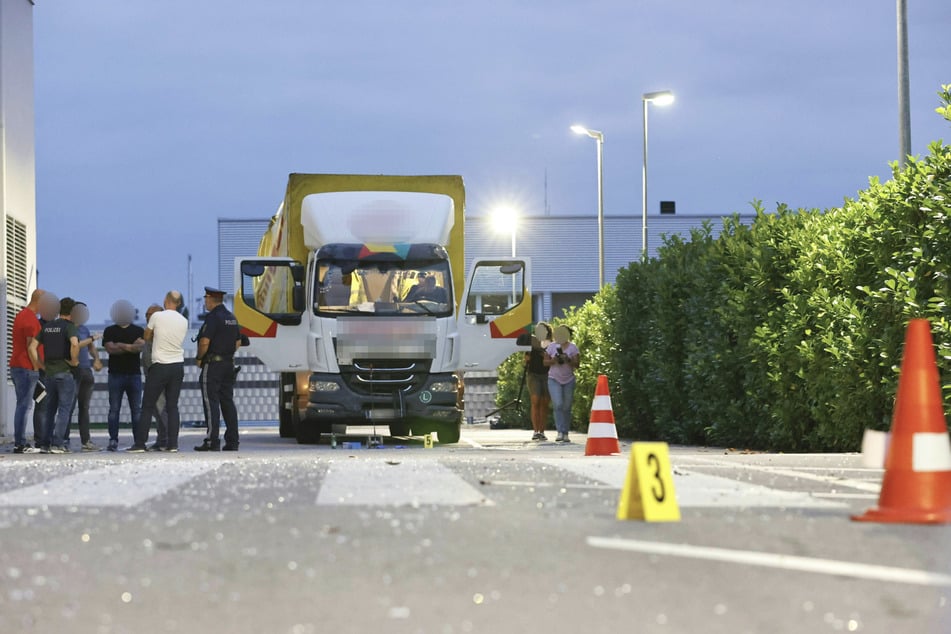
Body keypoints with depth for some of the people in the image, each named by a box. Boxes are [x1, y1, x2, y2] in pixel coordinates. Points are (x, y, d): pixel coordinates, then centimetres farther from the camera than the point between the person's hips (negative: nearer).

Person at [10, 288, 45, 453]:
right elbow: (31, 346, -18)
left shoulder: (21, 315, 18)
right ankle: (20, 444, -11)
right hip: (27, 368, -10)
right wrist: (36, 367, -13)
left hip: (16, 366, 10)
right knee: (24, 405, -9)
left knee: (22, 405, 12)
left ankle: (19, 442, 12)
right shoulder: (31, 319, -14)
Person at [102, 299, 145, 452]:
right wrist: (131, 347, -11)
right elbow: (110, 348, -8)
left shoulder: (138, 331, 10)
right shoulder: (109, 331, 8)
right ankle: (113, 440, -3)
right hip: (115, 374, -1)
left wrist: (121, 346, -16)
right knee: (114, 409, -3)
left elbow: (140, 346, -8)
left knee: (136, 409, -1)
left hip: (134, 374, 1)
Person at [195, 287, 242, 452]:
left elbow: (205, 341, -20)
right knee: (228, 402, 10)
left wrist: (199, 358, -7)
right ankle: (232, 441, 8)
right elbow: (238, 342, 19)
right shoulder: (231, 317, 14)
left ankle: (212, 441, -10)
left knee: (211, 403, -7)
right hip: (229, 363, 8)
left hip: (212, 364, -8)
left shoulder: (212, 317, -13)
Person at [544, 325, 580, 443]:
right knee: (558, 405, -15)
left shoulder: (573, 348, 1)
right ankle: (560, 432, -17)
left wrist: (568, 360, -24)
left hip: (568, 380, 0)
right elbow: (545, 362, 7)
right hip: (554, 379, 0)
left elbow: (577, 364, -6)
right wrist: (553, 361, -14)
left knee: (566, 408, 3)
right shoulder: (552, 346, 5)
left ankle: (565, 433, 13)